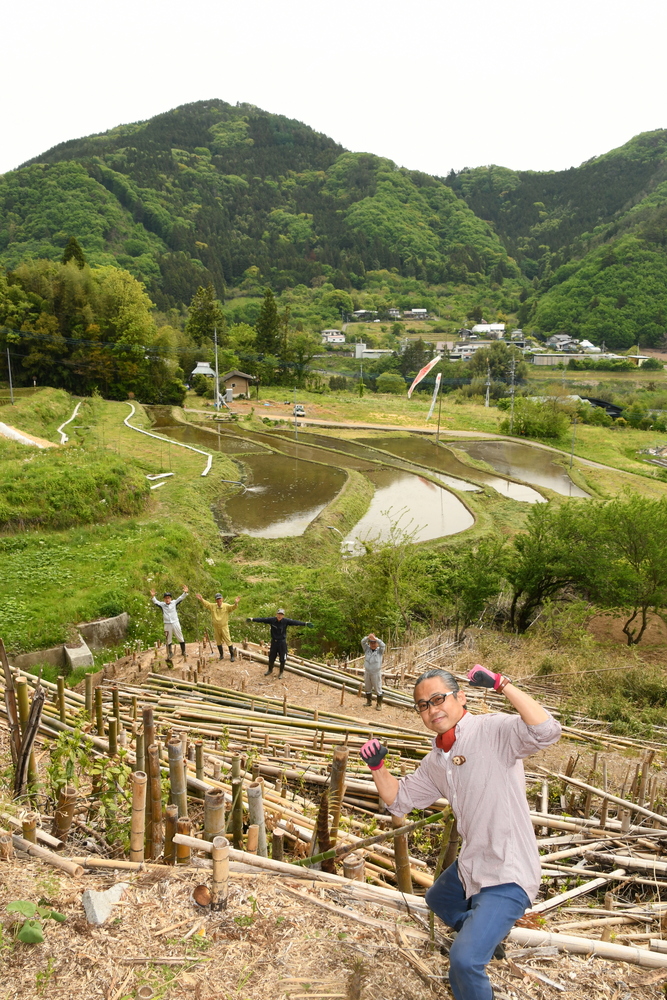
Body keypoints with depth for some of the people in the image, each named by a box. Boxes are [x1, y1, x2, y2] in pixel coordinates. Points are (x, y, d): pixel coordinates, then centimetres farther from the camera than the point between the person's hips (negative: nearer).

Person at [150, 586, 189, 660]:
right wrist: (153, 596, -27)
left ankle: (183, 652, 17)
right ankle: (169, 654, 21)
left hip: (175, 623, -1)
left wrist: (185, 593, -25)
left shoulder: (174, 603, 0)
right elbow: (155, 602, -8)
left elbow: (181, 598, -8)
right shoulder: (162, 604, 2)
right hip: (167, 624, 1)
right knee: (168, 640, 9)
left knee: (180, 638, 6)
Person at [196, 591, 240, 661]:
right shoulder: (212, 606, 4)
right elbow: (206, 603, 1)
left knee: (228, 641, -5)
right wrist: (201, 599, -18)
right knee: (218, 642, 13)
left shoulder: (226, 606, -8)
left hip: (224, 627, -4)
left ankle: (232, 655, 2)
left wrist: (236, 603, -44)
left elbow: (233, 607, -22)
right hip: (216, 627, 4)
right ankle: (221, 655, 27)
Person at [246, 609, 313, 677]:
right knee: (271, 657, 15)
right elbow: (262, 619, -8)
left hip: (282, 642, -1)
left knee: (282, 659, 6)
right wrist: (252, 619, -10)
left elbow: (295, 622, -23)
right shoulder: (272, 620, -11)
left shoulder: (286, 621, -14)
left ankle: (281, 672, 30)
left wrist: (305, 623, -33)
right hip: (274, 642, 1)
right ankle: (270, 670, 41)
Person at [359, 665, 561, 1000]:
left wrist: (500, 683, -40)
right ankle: (485, 940, 60)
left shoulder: (493, 730, -21)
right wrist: (377, 767, -3)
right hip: (471, 866, 10)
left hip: (507, 876, -10)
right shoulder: (435, 761, 6)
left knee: (464, 961, -20)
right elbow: (399, 799, 15)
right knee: (438, 900, 36)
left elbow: (546, 731, -38)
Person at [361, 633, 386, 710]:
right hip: (367, 672, 4)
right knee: (367, 688, 15)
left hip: (376, 673, -3)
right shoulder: (367, 649, 3)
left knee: (378, 689, 2)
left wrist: (375, 638, -34)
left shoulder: (380, 650, -4)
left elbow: (383, 645, -24)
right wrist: (368, 637, -29)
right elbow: (362, 642, -10)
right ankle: (369, 701, 32)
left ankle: (379, 704, 13)